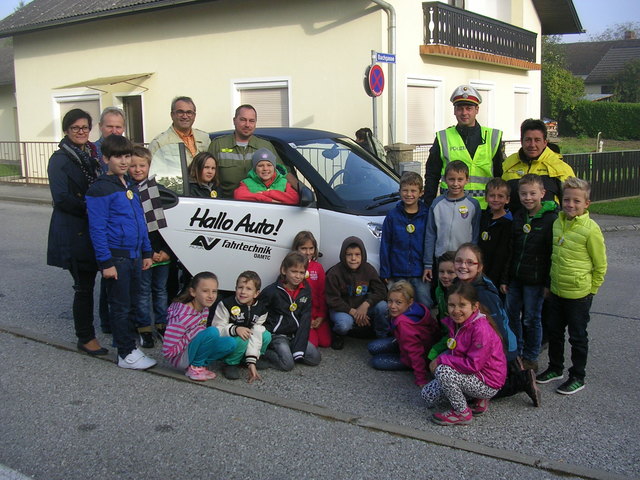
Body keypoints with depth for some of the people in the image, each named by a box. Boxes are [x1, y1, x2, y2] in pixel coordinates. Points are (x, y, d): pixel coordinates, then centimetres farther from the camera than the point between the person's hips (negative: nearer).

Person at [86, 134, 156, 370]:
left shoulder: (131, 186, 12)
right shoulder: (100, 189, -12)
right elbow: (97, 229, -15)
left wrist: (147, 252, 15)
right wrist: (105, 262, -17)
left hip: (134, 255, 8)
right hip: (116, 256, -7)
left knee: (132, 304, 16)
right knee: (120, 306, 1)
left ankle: (129, 345, 30)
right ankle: (126, 354, 10)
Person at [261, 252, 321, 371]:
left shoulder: (305, 290, 0)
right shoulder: (272, 291, -13)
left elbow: (305, 318, -4)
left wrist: (299, 348, -11)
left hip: (295, 334, 5)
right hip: (277, 334, -5)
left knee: (315, 358, -8)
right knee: (287, 364, -23)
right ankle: (264, 351, -1)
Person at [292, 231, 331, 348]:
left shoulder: (318, 267, 7)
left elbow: (322, 293, 7)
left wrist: (321, 316, -2)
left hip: (317, 313, 4)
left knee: (326, 342, -6)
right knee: (312, 342, -16)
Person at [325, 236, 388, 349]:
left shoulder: (368, 269, -5)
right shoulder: (334, 273, -16)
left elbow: (381, 290, -7)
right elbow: (332, 300, -14)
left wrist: (365, 305, -24)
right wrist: (352, 312, -23)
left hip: (362, 307, 4)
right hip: (341, 309, -4)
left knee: (382, 306, -23)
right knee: (345, 323, -37)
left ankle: (383, 337, 2)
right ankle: (338, 335, 3)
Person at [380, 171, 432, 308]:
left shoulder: (427, 215, 1)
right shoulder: (393, 216, 1)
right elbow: (385, 246, 3)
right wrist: (386, 274, 0)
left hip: (421, 275, 0)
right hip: (398, 274, 1)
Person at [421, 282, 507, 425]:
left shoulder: (481, 329, -27)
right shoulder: (455, 323, 0)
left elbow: (473, 365, -29)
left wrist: (442, 360, -22)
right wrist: (439, 359, -6)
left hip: (488, 384, -9)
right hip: (472, 376, 9)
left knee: (443, 371, -28)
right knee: (428, 395, 8)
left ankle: (462, 413, -8)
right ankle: (478, 399, 13)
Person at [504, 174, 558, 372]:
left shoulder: (551, 219, -12)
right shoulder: (517, 217, 6)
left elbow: (553, 253, -11)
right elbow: (510, 249, 9)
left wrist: (549, 283, -12)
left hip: (535, 280, -6)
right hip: (515, 277, 6)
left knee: (531, 319, 6)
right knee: (512, 316, 14)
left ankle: (530, 358, 22)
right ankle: (515, 354, 31)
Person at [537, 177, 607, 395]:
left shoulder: (590, 229, -17)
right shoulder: (557, 224, 2)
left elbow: (600, 265, -8)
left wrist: (590, 290, -3)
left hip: (579, 295, -6)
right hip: (557, 291, 6)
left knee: (577, 337, 8)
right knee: (555, 332, 19)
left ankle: (577, 377, 23)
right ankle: (555, 368, 37)